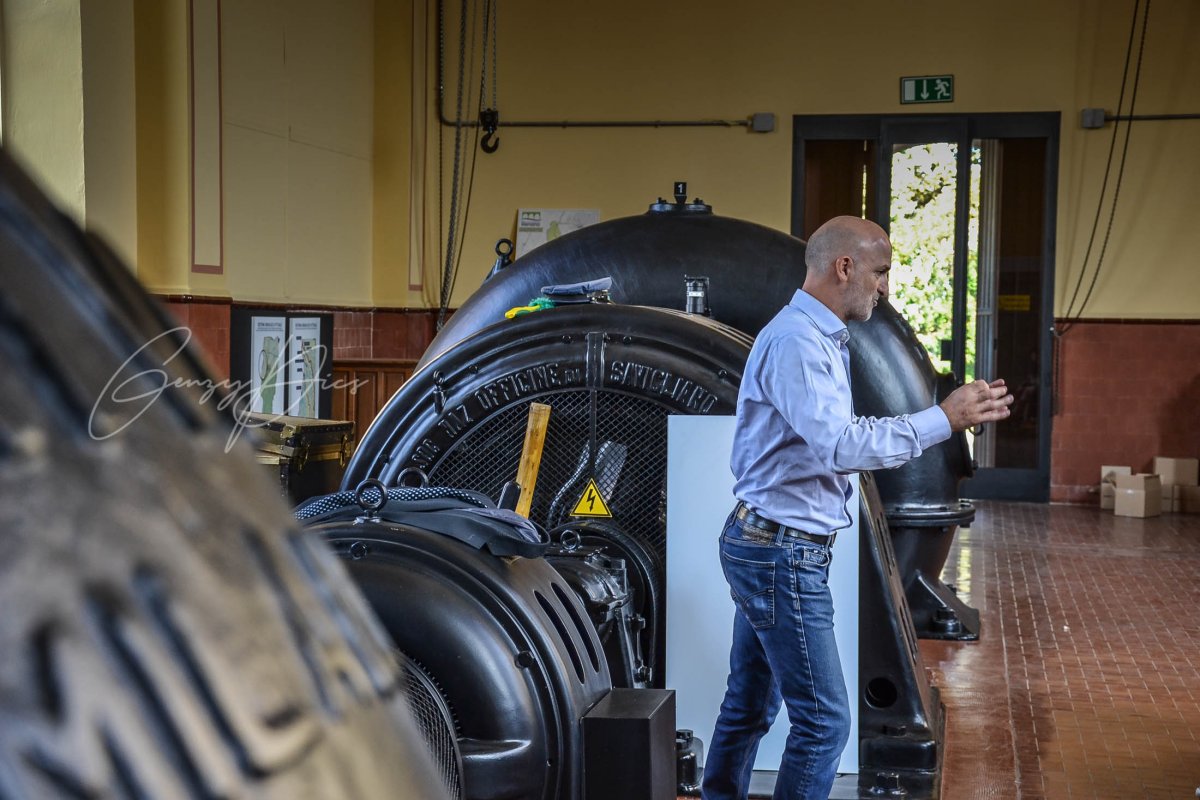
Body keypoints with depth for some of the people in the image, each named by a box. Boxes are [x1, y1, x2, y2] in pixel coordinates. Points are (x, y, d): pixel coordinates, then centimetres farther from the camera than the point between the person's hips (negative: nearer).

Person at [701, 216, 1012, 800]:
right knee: (823, 720, -4)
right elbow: (840, 445, -28)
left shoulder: (819, 338, 15)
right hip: (783, 552, -11)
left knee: (750, 705, 17)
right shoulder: (795, 340, -18)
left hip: (763, 547, 11)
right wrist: (944, 419, -22)